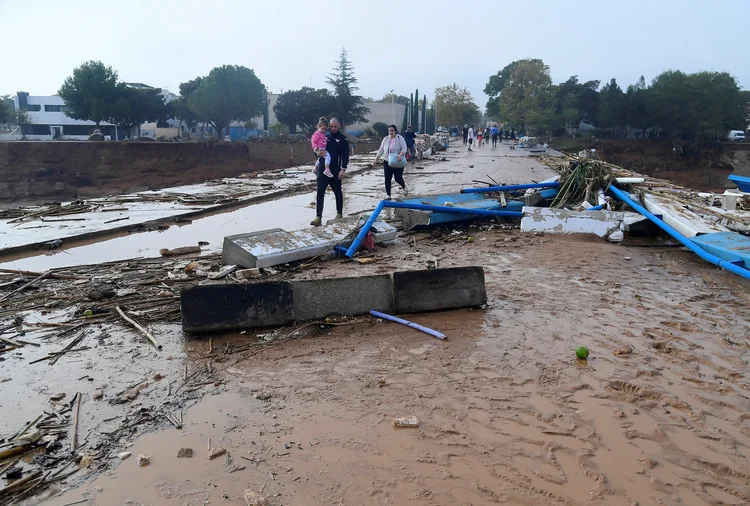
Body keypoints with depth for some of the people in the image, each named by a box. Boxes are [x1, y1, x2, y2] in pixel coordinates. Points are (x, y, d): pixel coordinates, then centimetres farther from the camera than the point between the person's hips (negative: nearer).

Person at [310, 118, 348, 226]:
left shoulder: (342, 139, -1)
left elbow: (345, 155, -5)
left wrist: (343, 169, -15)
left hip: (335, 171, -2)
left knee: (338, 192, 13)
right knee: (320, 193, -7)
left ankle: (339, 213, 30)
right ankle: (318, 217, -11)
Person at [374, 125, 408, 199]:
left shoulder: (400, 138, -7)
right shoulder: (385, 139, 6)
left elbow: (404, 148, -15)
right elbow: (381, 150, 11)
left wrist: (401, 155, -33)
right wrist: (377, 157, -1)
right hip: (387, 162, 4)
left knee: (398, 178, -1)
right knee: (387, 179, 2)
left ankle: (404, 187, 33)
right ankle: (388, 194, 10)